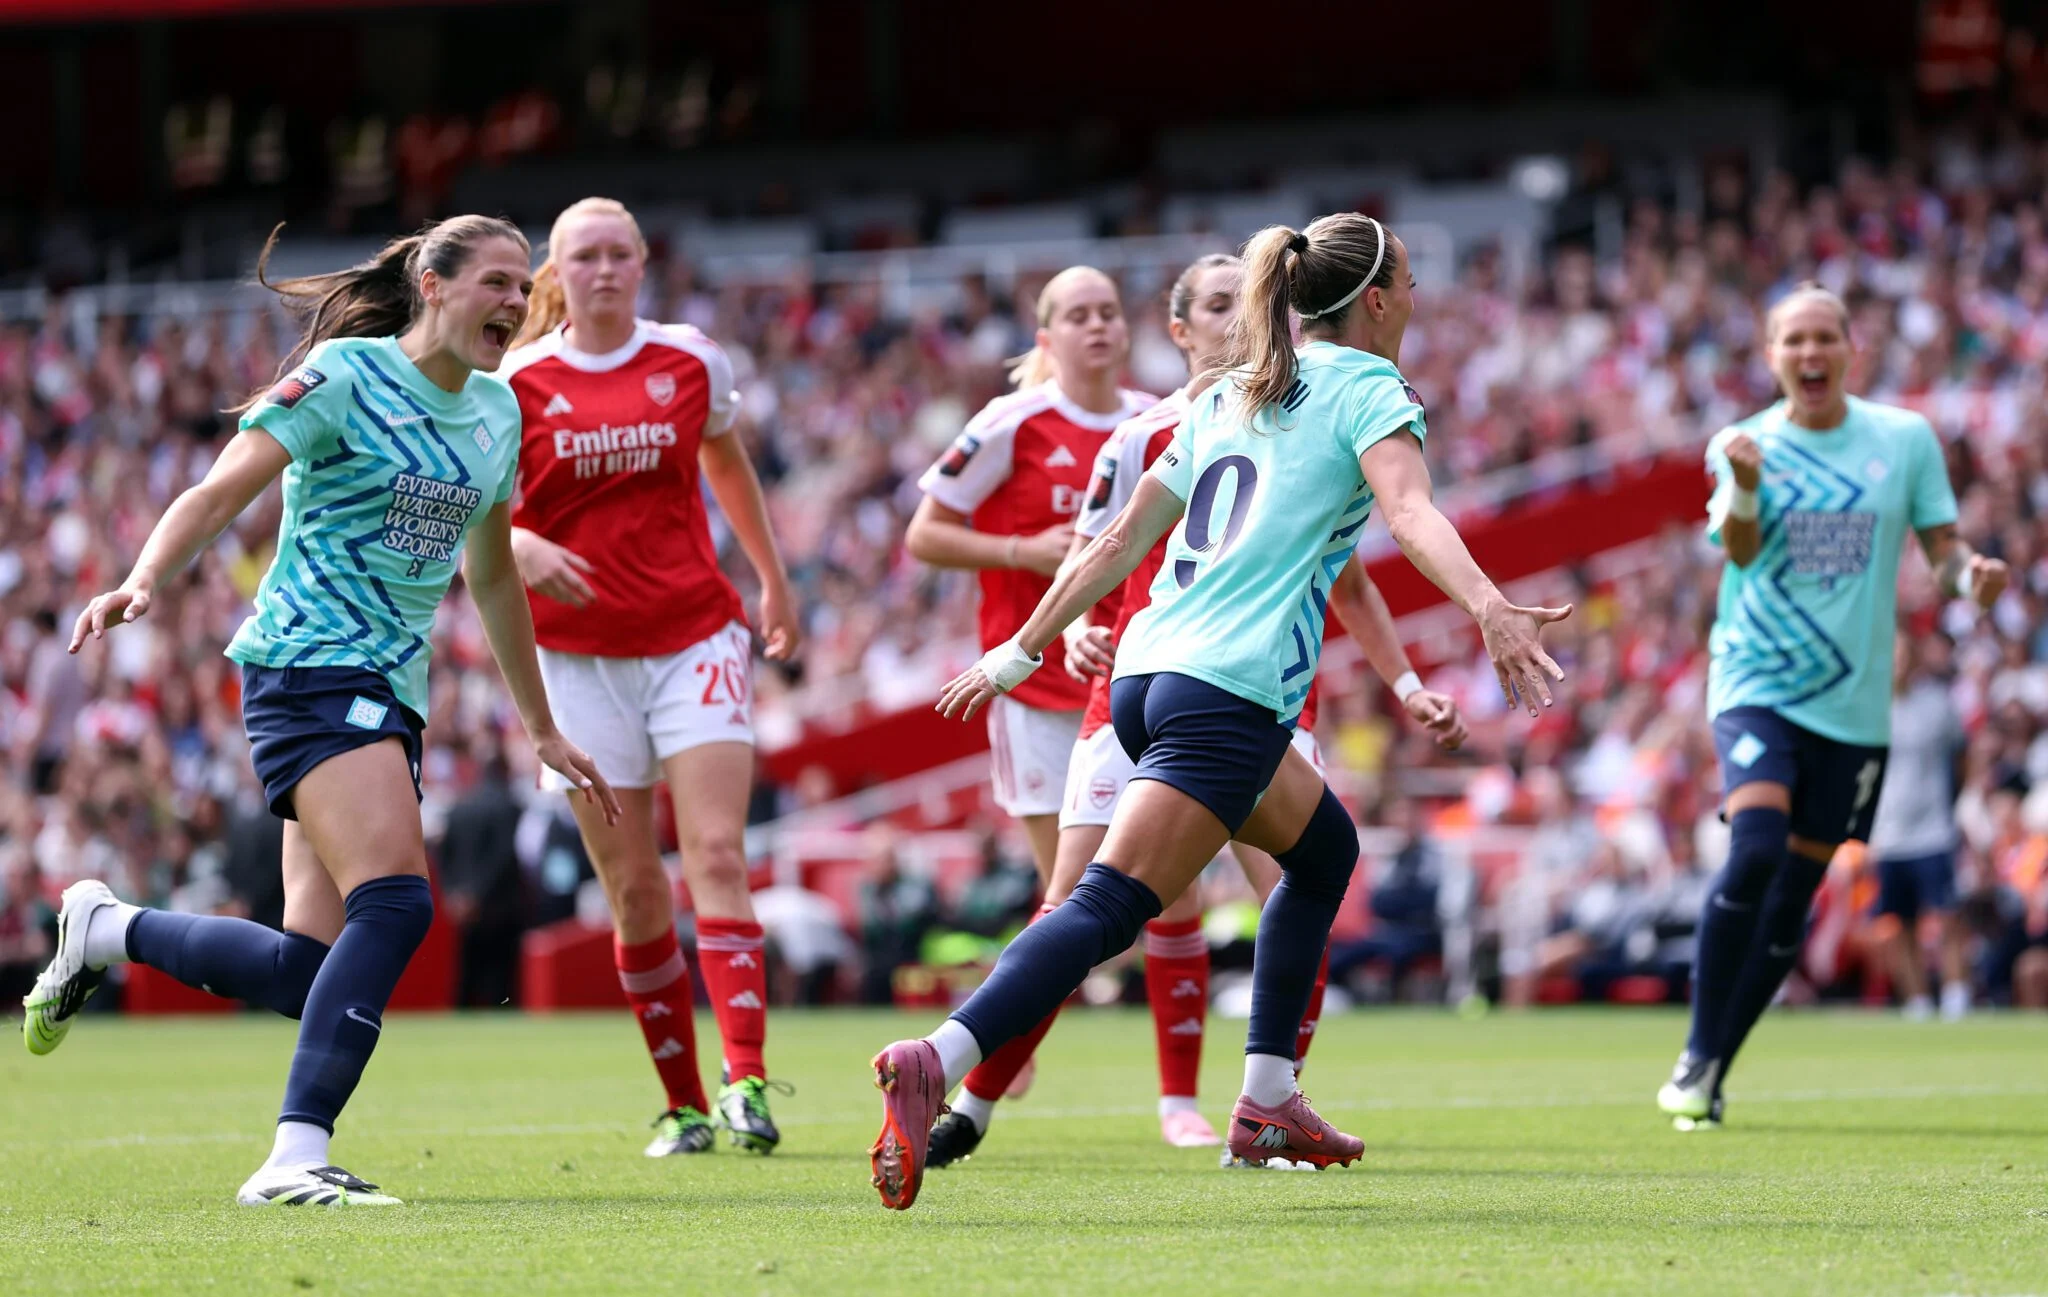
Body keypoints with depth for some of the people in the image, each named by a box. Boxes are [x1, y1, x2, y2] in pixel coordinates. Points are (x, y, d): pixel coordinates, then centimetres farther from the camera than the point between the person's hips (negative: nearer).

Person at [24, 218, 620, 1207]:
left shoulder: (497, 412, 15)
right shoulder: (345, 376, -7)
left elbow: (492, 577, 26)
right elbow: (216, 495, -12)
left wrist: (541, 729, 29)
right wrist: (142, 584, -30)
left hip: (391, 693, 8)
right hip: (308, 669, -8)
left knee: (306, 971, 1)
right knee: (397, 901, -25)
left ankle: (103, 929, 23)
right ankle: (297, 1158, -25)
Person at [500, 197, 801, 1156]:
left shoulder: (691, 362, 4)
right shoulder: (519, 383, -1)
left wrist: (775, 582, 29)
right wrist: (523, 549, -23)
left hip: (694, 636, 0)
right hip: (579, 653, 0)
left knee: (717, 855, -14)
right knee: (635, 888, 1)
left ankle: (747, 1081, -23)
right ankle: (682, 1104, 9)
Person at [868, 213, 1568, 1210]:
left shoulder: (1225, 397, 22)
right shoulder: (1367, 390, 2)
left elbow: (1120, 541, 24)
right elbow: (1409, 513, -18)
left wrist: (1026, 649, 29)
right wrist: (1490, 608, -32)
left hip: (1146, 676, 9)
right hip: (1232, 691, -9)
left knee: (1325, 846, 26)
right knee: (1109, 908, -17)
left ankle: (1267, 1102, 22)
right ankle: (936, 1063, -36)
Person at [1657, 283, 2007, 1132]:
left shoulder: (1904, 440, 3)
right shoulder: (1746, 444, 0)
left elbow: (1942, 545, 9)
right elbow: (1740, 550, -16)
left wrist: (1970, 573, -14)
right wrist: (1744, 488, -38)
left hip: (1853, 703, 2)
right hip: (1756, 686, -2)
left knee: (1794, 893, 5)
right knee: (1755, 848, -25)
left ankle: (1714, 1075, 19)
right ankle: (1697, 1056, -15)